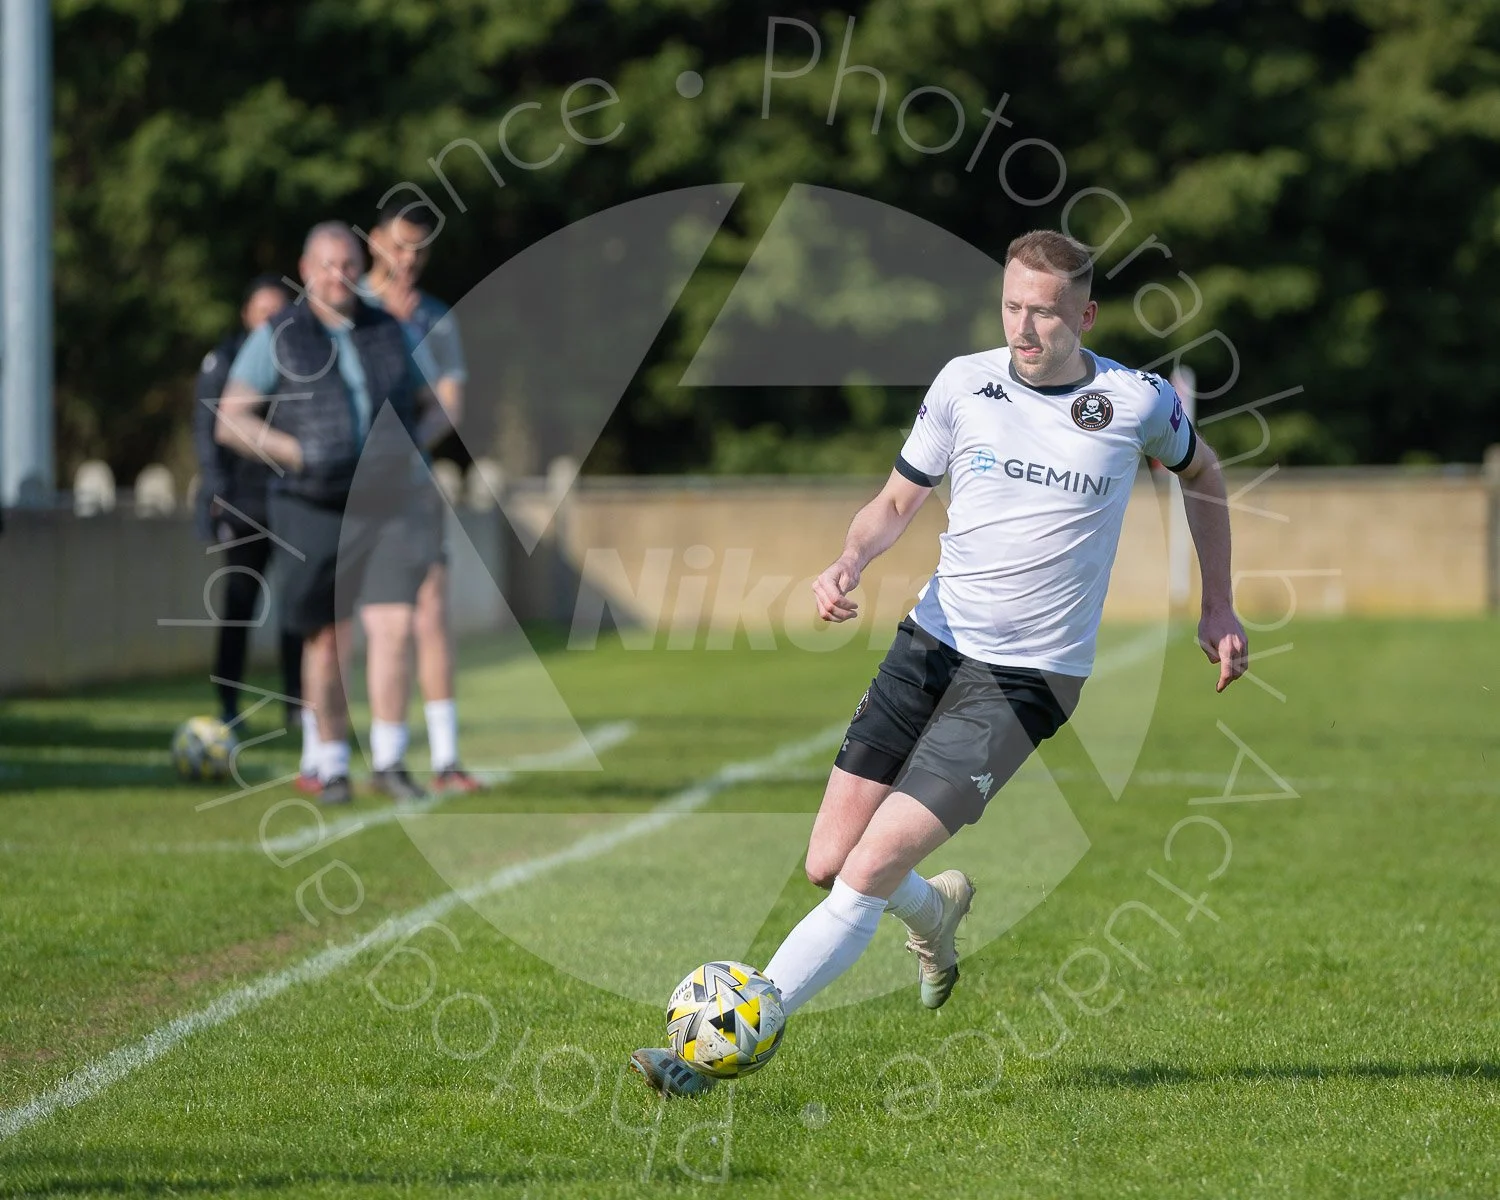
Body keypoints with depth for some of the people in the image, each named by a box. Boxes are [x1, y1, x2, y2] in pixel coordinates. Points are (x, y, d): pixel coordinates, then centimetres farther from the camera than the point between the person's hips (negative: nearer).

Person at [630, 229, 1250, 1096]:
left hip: (1024, 681, -4)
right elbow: (898, 501, 12)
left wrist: (1218, 607, 17)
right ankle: (937, 910, 37)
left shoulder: (1138, 403, -5)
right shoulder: (964, 383, 0)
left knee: (868, 874, -14)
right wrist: (849, 564, -9)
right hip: (930, 644, 4)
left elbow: (1203, 475, 17)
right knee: (829, 862, 2)